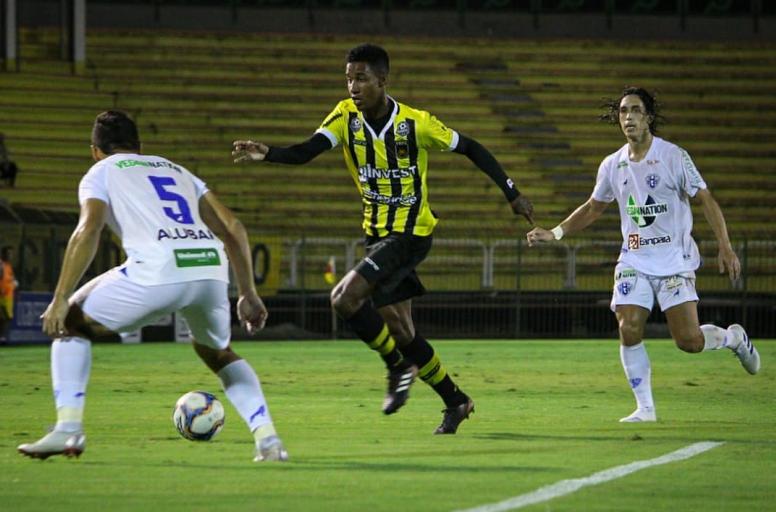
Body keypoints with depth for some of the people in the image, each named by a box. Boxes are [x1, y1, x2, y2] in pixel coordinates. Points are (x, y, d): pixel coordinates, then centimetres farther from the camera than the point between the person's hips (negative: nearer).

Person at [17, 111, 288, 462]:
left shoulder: (100, 174, 19)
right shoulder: (177, 171, 33)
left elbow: (88, 229, -1)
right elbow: (233, 229, 24)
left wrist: (60, 300, -3)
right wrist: (248, 294, 27)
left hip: (158, 272, -5)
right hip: (211, 267, 5)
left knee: (69, 324, 17)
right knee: (216, 353, 33)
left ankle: (68, 428, 3)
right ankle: (267, 439, 17)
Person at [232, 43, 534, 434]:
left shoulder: (415, 123, -16)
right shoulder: (346, 116, -4)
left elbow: (470, 149, -3)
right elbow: (305, 152, -16)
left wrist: (512, 194, 0)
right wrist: (267, 153, -36)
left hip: (411, 233, -6)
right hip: (377, 235, 6)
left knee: (345, 298, -23)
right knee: (400, 329, 10)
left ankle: (399, 366, -2)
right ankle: (456, 401, 26)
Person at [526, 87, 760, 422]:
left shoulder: (673, 156, -8)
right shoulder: (612, 165, 5)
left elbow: (705, 200, -8)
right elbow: (593, 208, 20)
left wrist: (725, 247, -17)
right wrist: (554, 234, 10)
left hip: (675, 262, -4)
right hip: (634, 262, 4)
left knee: (688, 340, -11)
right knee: (629, 331, -12)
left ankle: (734, 338, 22)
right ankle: (645, 408, -1)